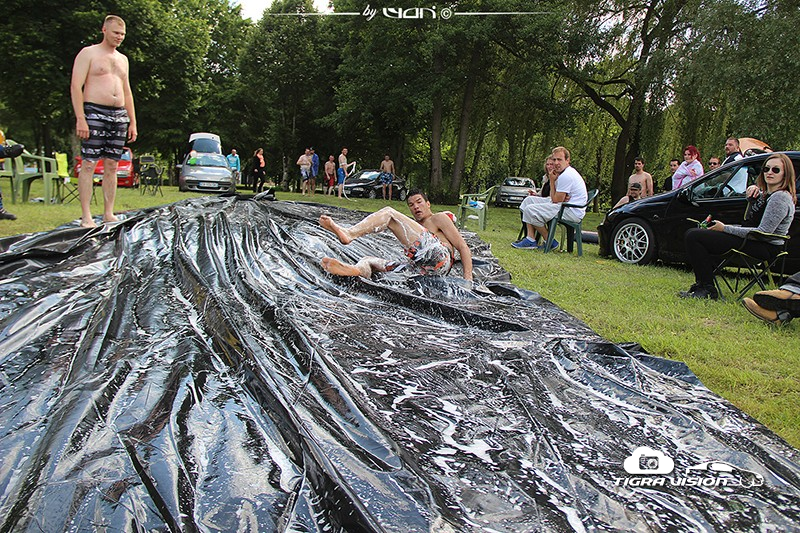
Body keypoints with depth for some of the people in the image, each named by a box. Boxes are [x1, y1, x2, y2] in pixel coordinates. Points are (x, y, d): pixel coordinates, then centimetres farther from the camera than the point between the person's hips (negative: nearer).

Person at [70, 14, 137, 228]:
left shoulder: (122, 59, 21)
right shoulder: (88, 53, 2)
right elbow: (75, 86, -6)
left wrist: (132, 121, 16)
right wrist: (80, 118, -16)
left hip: (119, 116, 6)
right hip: (95, 113, -6)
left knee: (112, 165, 4)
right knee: (89, 164, -8)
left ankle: (108, 213, 8)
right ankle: (86, 216, -7)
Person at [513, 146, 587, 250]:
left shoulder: (566, 176, -19)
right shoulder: (565, 172, 15)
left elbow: (556, 200, -17)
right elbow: (556, 198, 16)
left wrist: (552, 181, -6)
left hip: (572, 212, -12)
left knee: (530, 210, -21)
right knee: (529, 200, 10)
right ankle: (530, 238, -1)